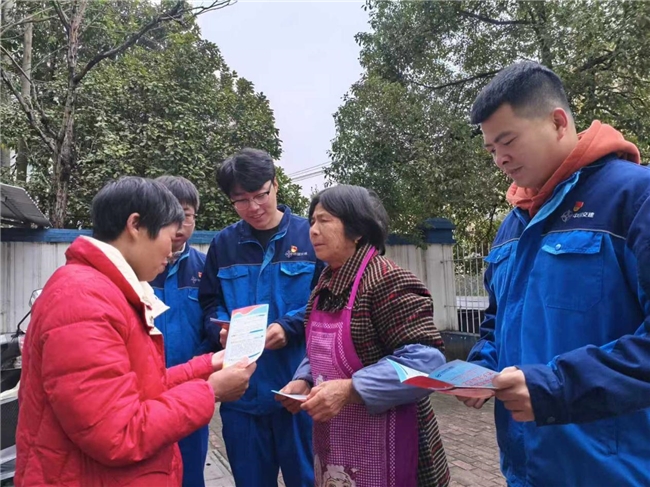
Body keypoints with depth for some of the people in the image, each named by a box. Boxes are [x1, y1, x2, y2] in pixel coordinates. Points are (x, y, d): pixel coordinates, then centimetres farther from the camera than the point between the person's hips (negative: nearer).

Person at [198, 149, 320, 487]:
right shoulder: (223, 244, 6)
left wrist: (289, 327, -19)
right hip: (241, 390, 3)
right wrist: (222, 329, -11)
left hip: (298, 385, -2)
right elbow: (209, 304, 9)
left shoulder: (309, 235, -3)